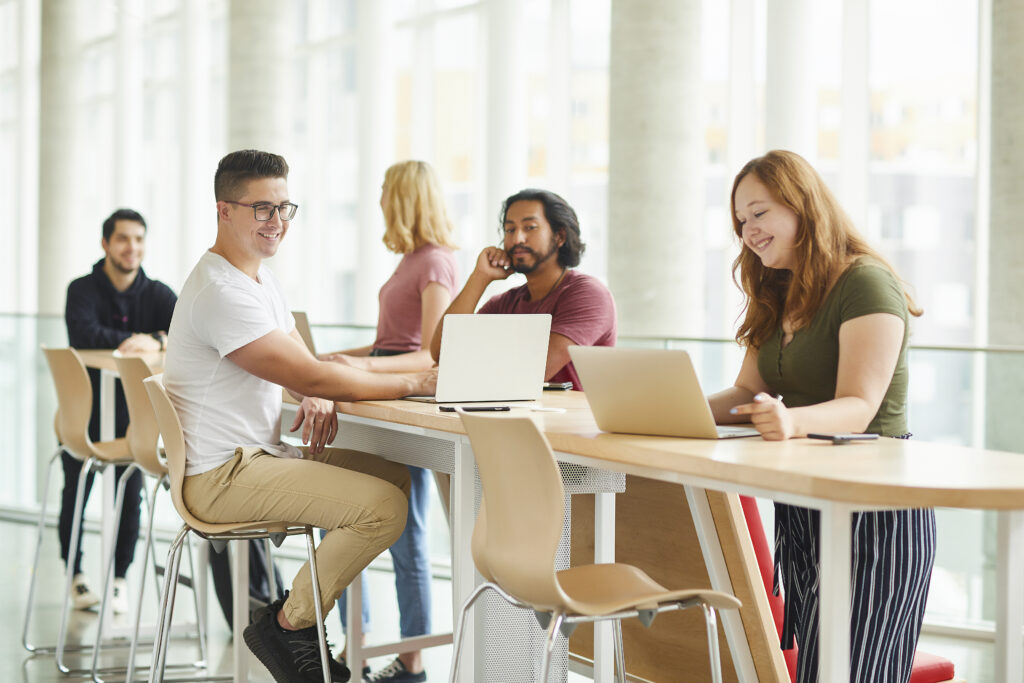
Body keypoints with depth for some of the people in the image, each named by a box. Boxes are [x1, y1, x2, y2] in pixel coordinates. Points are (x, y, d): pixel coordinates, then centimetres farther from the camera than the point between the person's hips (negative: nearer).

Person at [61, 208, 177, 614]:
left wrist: (156, 342, -31)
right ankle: (76, 577, 21)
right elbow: (83, 335, -26)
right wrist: (135, 340, -30)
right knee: (76, 495, 1)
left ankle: (120, 578, 10)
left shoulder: (156, 294, 3)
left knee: (130, 495, -8)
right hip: (83, 409, -1)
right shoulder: (84, 290, -5)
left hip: (133, 410, 1)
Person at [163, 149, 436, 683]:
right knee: (383, 504, -22)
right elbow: (308, 376, -23)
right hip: (222, 477, -10)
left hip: (258, 455, 10)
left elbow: (304, 370, 17)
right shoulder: (221, 293, -20)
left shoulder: (260, 276, 14)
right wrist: (412, 383, -16)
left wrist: (318, 398, -8)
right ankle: (286, 625, -6)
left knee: (395, 474, 13)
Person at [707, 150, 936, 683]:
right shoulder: (777, 296, 16)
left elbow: (859, 407, -21)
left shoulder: (867, 283, -11)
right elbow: (746, 393, 11)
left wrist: (791, 420, -40)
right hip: (800, 508, 8)